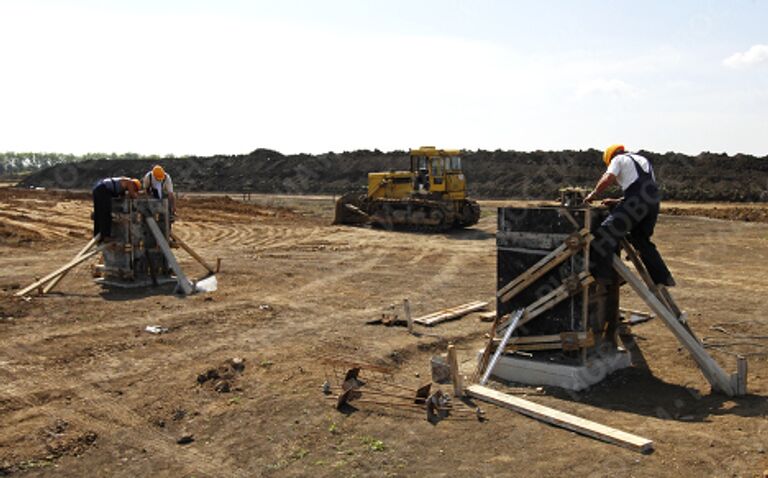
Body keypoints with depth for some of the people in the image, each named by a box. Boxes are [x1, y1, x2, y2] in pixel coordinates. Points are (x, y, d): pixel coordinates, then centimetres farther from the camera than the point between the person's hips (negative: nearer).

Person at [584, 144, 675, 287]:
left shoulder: (619, 159, 14)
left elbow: (607, 179, -4)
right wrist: (617, 202, 30)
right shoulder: (643, 160, 37)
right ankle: (662, 277, 20)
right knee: (642, 240, 20)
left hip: (638, 201, -8)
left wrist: (593, 194, 9)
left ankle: (602, 273, -24)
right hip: (654, 200, 8)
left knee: (606, 231, -13)